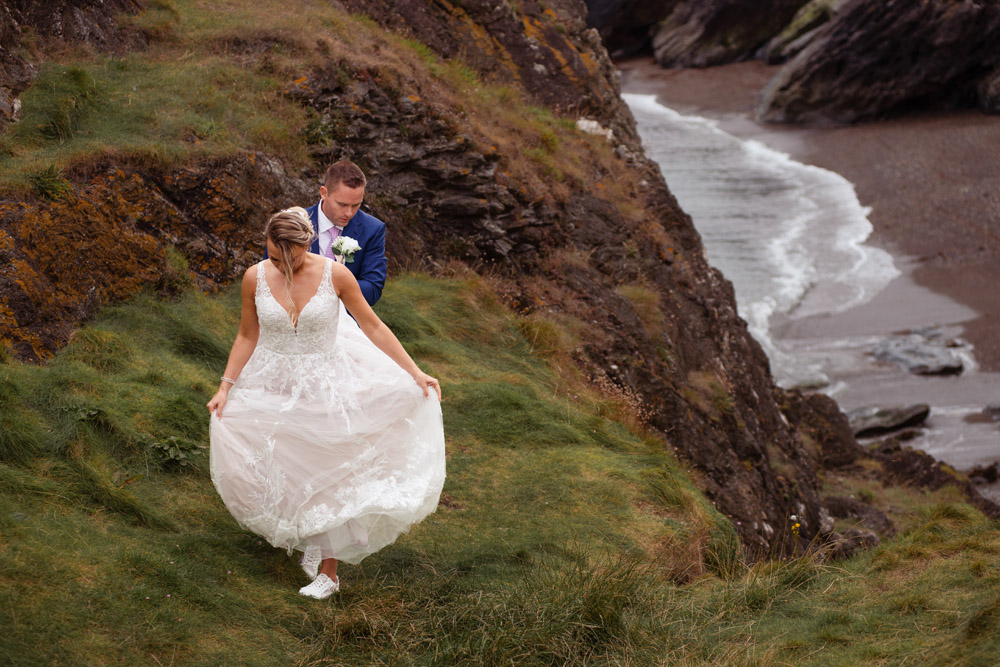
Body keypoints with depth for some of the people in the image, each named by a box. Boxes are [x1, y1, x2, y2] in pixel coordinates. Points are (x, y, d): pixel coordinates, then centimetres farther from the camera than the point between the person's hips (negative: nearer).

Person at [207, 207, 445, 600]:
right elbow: (247, 336, 2)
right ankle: (308, 535, 37)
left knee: (327, 474, 2)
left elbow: (372, 327, -7)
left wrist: (415, 373, -8)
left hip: (325, 386, -2)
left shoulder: (334, 275, -16)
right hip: (273, 388, 2)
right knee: (283, 474, 6)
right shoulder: (256, 278, -11)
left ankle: (328, 571, 12)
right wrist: (225, 387, -3)